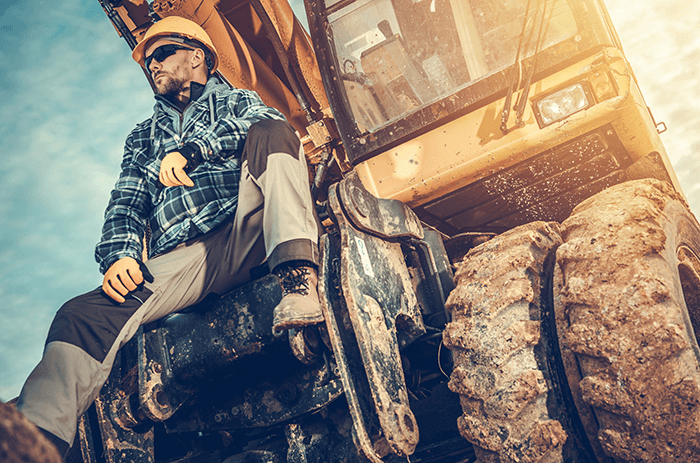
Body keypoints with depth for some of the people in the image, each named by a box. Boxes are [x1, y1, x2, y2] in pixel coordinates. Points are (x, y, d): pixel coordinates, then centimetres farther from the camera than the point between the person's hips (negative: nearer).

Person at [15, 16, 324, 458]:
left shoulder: (237, 101, 27)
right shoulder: (142, 137, 35)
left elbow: (270, 123, 1)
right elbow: (126, 204, 20)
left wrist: (193, 149, -12)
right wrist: (119, 253, -4)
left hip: (246, 235, -2)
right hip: (180, 260, 2)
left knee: (271, 134, -26)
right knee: (83, 316, -24)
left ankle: (299, 278, -43)